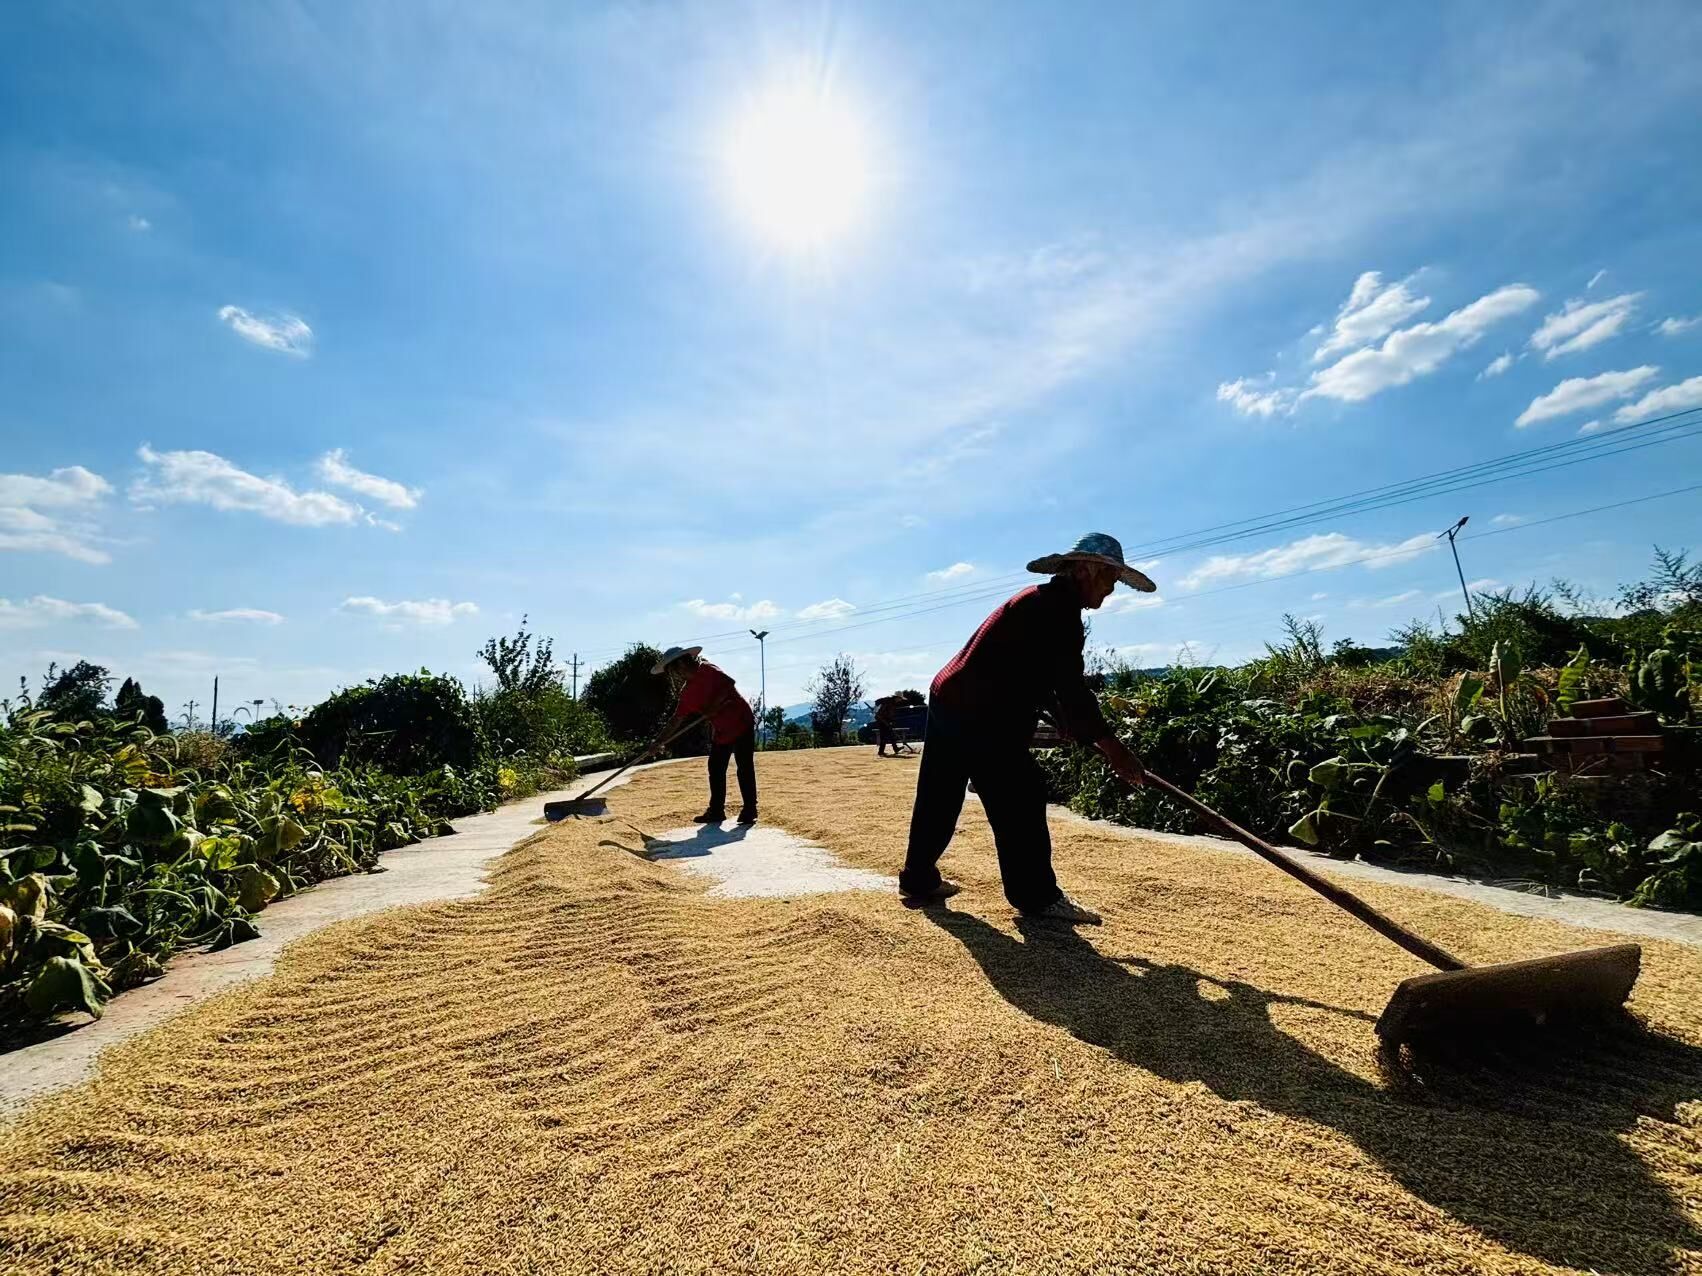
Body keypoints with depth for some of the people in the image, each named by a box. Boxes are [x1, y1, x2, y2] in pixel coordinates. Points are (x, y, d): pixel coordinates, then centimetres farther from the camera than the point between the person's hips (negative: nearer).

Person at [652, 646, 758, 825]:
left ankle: (749, 810, 3)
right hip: (721, 730, 8)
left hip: (741, 722, -8)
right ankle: (716, 811, 16)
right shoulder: (687, 692, 7)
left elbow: (729, 682, -26)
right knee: (716, 769, 8)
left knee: (745, 768, -4)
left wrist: (714, 705, -24)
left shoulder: (706, 670, -13)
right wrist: (659, 741, 8)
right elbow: (676, 719, 11)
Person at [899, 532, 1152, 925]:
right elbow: (1070, 685, -18)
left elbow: (1043, 680, 22)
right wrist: (1110, 746, -16)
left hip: (951, 700, 11)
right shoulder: (1057, 608, -13)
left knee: (938, 800, 16)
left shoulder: (1043, 602, 19)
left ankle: (918, 880, 27)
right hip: (980, 714, -10)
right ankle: (1037, 896, 10)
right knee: (1020, 799, -1)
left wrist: (1079, 729, 19)